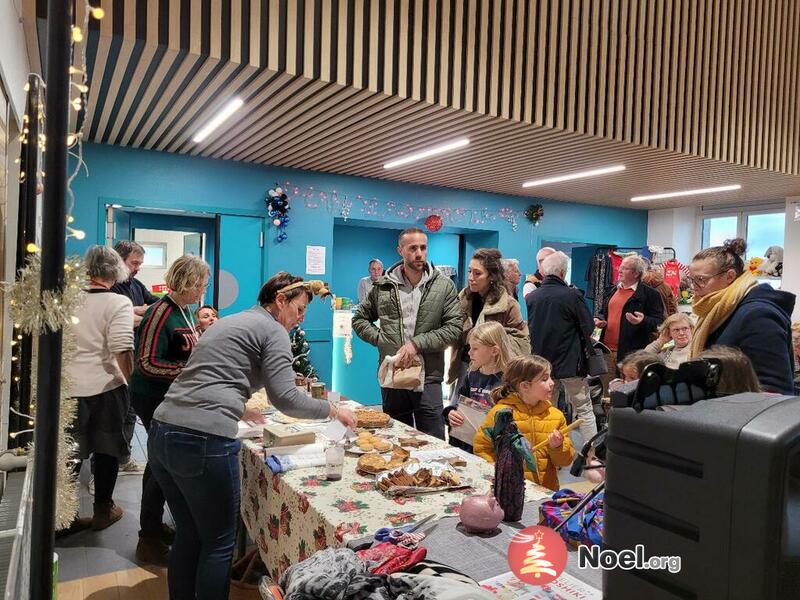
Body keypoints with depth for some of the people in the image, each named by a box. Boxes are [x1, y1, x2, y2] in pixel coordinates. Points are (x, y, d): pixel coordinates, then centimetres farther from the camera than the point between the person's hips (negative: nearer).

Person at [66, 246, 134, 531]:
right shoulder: (118, 303, -11)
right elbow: (122, 351, -18)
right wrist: (131, 381, -2)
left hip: (69, 387, 4)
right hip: (105, 388, -4)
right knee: (107, 450, 12)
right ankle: (103, 511, 25)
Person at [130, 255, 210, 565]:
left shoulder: (184, 310, 7)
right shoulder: (161, 313, -21)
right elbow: (147, 363, -24)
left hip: (171, 397, 9)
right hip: (152, 397, -9)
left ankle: (153, 527, 34)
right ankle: (149, 540, 13)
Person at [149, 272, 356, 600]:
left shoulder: (228, 322, 24)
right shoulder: (273, 330, -2)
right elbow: (285, 398, -10)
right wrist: (331, 410, 3)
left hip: (161, 433, 9)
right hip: (203, 441, -9)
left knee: (188, 535, 22)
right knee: (219, 542, 8)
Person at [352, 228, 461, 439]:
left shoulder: (444, 285, -1)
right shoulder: (383, 285, 5)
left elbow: (454, 327, -6)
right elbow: (359, 318, 13)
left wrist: (417, 343, -15)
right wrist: (382, 341, -2)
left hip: (428, 378, -2)